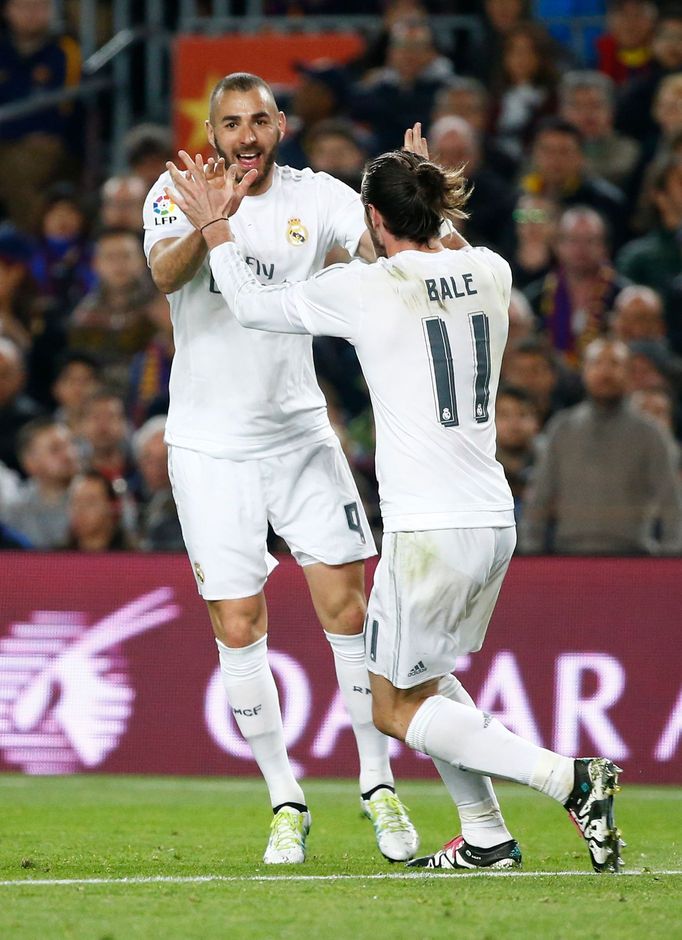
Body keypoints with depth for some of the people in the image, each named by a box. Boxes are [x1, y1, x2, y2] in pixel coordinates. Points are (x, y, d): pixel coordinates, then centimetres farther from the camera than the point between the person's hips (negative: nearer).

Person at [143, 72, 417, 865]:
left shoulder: (314, 197, -2)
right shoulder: (176, 194, -6)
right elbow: (166, 273, -26)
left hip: (299, 434, 1)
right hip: (209, 446, -1)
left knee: (346, 605, -5)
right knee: (238, 629, -1)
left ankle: (378, 785, 7)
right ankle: (285, 802, 10)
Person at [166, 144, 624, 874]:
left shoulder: (367, 287, -11)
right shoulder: (490, 273, 4)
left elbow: (253, 307, 4)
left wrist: (215, 229, 15)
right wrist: (430, 198, 35)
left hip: (428, 532, -7)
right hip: (494, 521, 7)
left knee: (395, 707, 5)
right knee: (424, 676, 26)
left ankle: (569, 780, -10)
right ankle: (486, 838, 20)